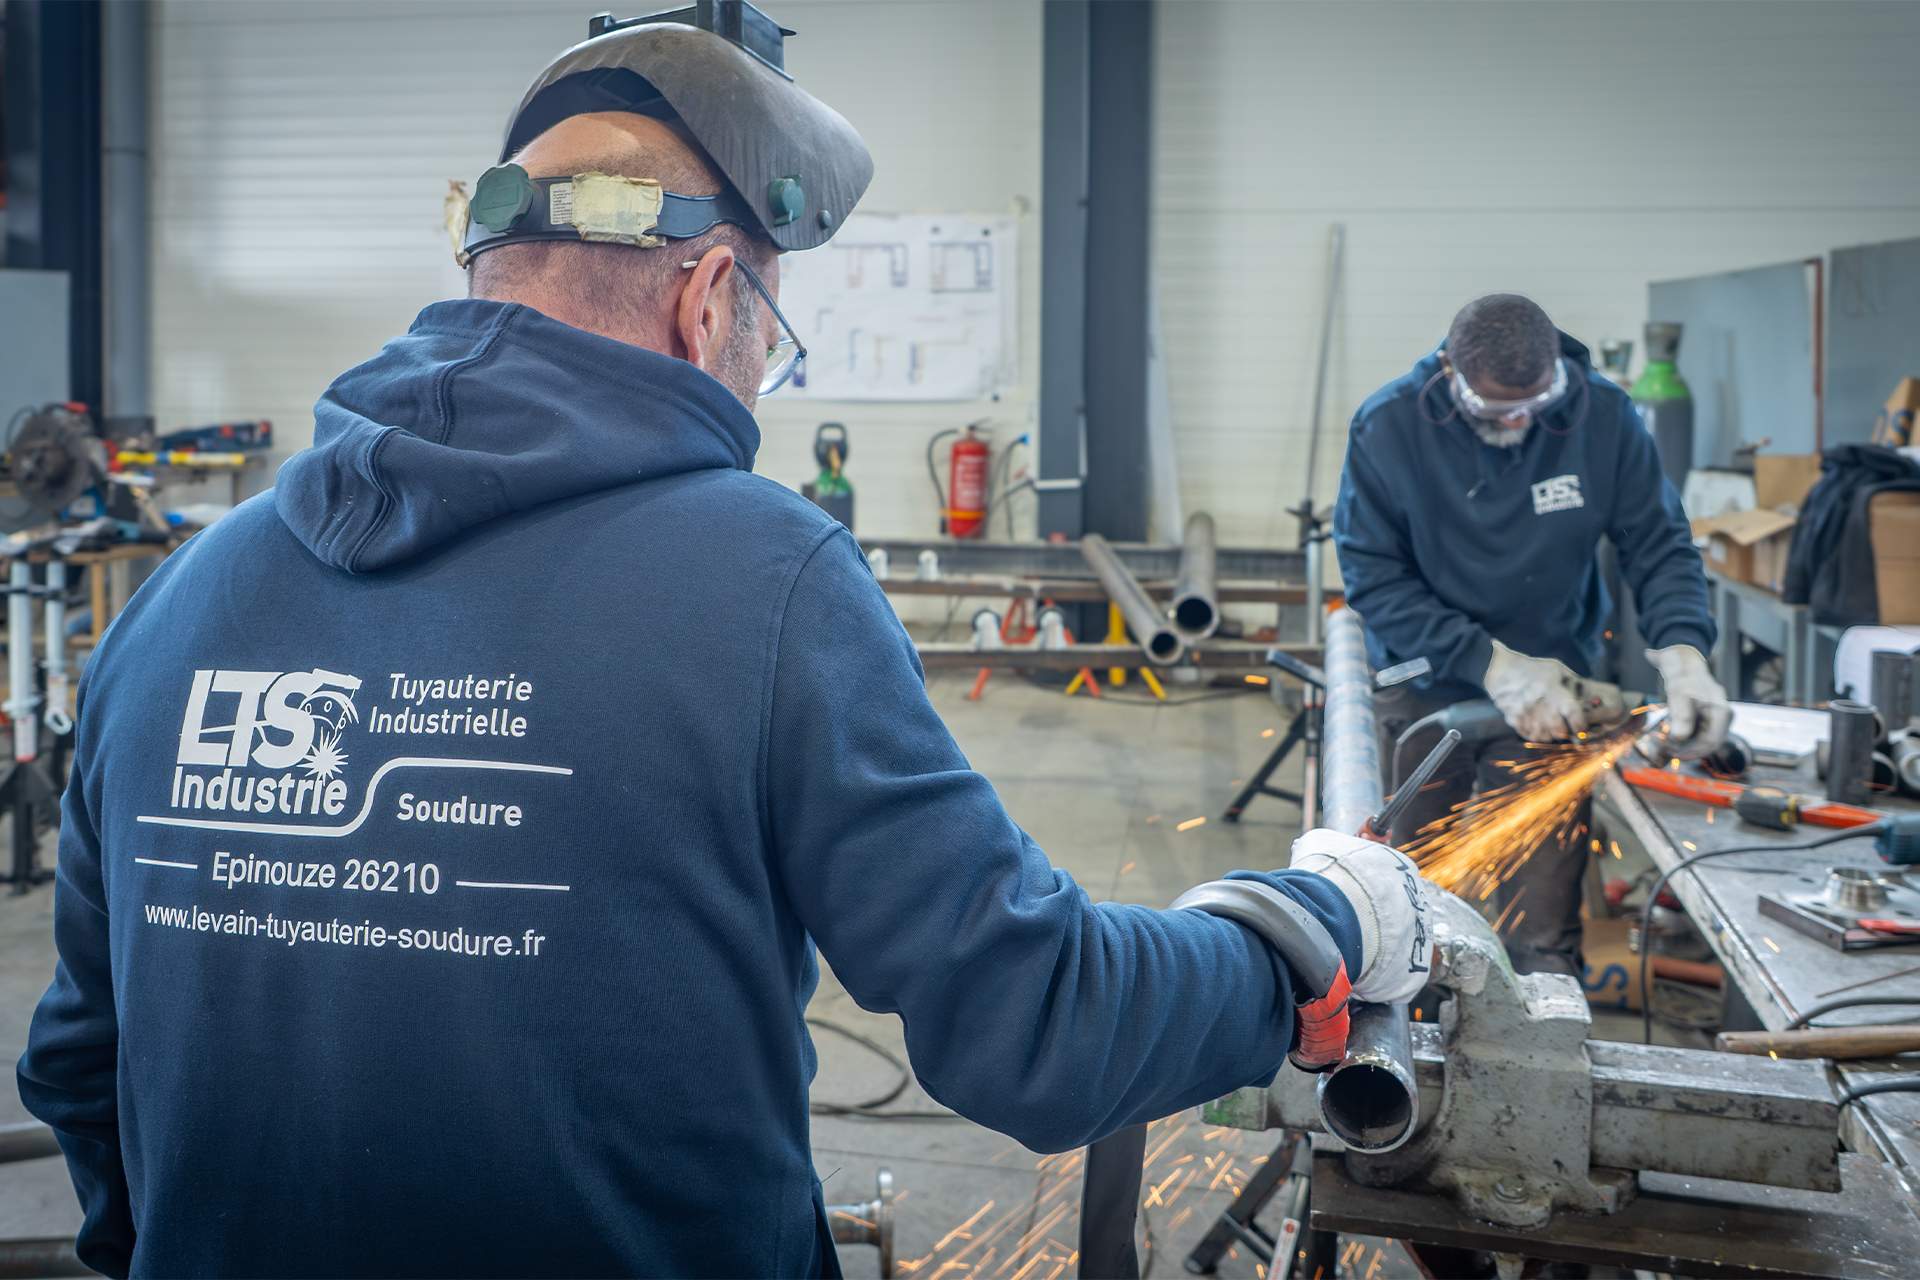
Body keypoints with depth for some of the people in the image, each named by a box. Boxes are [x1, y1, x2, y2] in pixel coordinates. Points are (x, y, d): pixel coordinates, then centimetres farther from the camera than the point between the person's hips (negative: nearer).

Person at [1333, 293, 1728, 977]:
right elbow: (1373, 576, -16)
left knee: (1542, 938, -4)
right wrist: (1492, 664, -24)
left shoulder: (1603, 414, -13)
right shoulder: (1387, 426, -16)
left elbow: (1658, 546, -6)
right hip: (1422, 689, 0)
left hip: (1551, 695, 0)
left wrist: (1682, 651, -25)